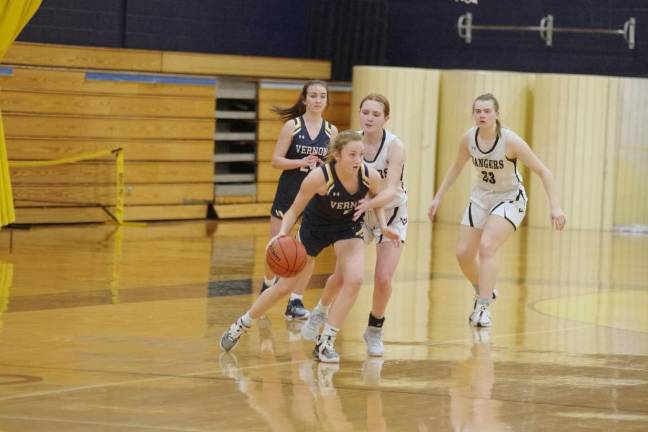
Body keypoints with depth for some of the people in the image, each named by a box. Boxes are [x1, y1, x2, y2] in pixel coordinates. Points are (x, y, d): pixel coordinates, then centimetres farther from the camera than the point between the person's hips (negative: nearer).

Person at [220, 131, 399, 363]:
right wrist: (282, 233, -39)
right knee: (286, 286, 7)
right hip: (314, 228, -2)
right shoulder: (319, 177, -34)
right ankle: (241, 325, 32)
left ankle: (325, 343, -9)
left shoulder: (370, 176, -25)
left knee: (354, 280, -22)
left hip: (348, 228, 2)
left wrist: (383, 226, -14)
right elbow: (294, 211, -21)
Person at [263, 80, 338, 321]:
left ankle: (296, 302, 2)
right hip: (288, 191, -2)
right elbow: (276, 161, -8)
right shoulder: (292, 126, -5)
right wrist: (301, 162, -22)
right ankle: (268, 282, 35)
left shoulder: (331, 131, 3)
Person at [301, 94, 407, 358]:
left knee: (383, 279, -13)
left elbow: (391, 190, -33)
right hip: (360, 211, 2)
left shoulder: (395, 146, -24)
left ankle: (375, 330, 13)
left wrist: (370, 203, -51)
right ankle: (320, 312, 29)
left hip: (391, 214, -2)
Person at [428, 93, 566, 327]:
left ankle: (483, 307, -22)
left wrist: (555, 206, -29)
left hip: (509, 199, -5)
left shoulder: (510, 141, -26)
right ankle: (484, 292, 30)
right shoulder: (469, 138, -11)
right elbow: (456, 167, 9)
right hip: (481, 197, 5)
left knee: (486, 246, -26)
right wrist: (437, 198, 10)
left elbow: (542, 171, -22)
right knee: (463, 253, 1)